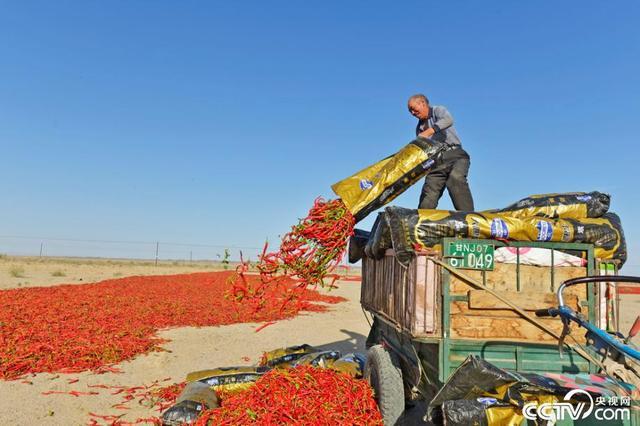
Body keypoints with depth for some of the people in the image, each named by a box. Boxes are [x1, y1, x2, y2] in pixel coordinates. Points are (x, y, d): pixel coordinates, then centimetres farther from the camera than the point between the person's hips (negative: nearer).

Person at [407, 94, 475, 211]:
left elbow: (448, 120, -16)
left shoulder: (438, 110, 9)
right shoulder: (419, 128, 26)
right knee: (428, 197, -10)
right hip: (436, 161, 6)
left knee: (455, 179, -33)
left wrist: (428, 132, -29)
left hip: (455, 155, -6)